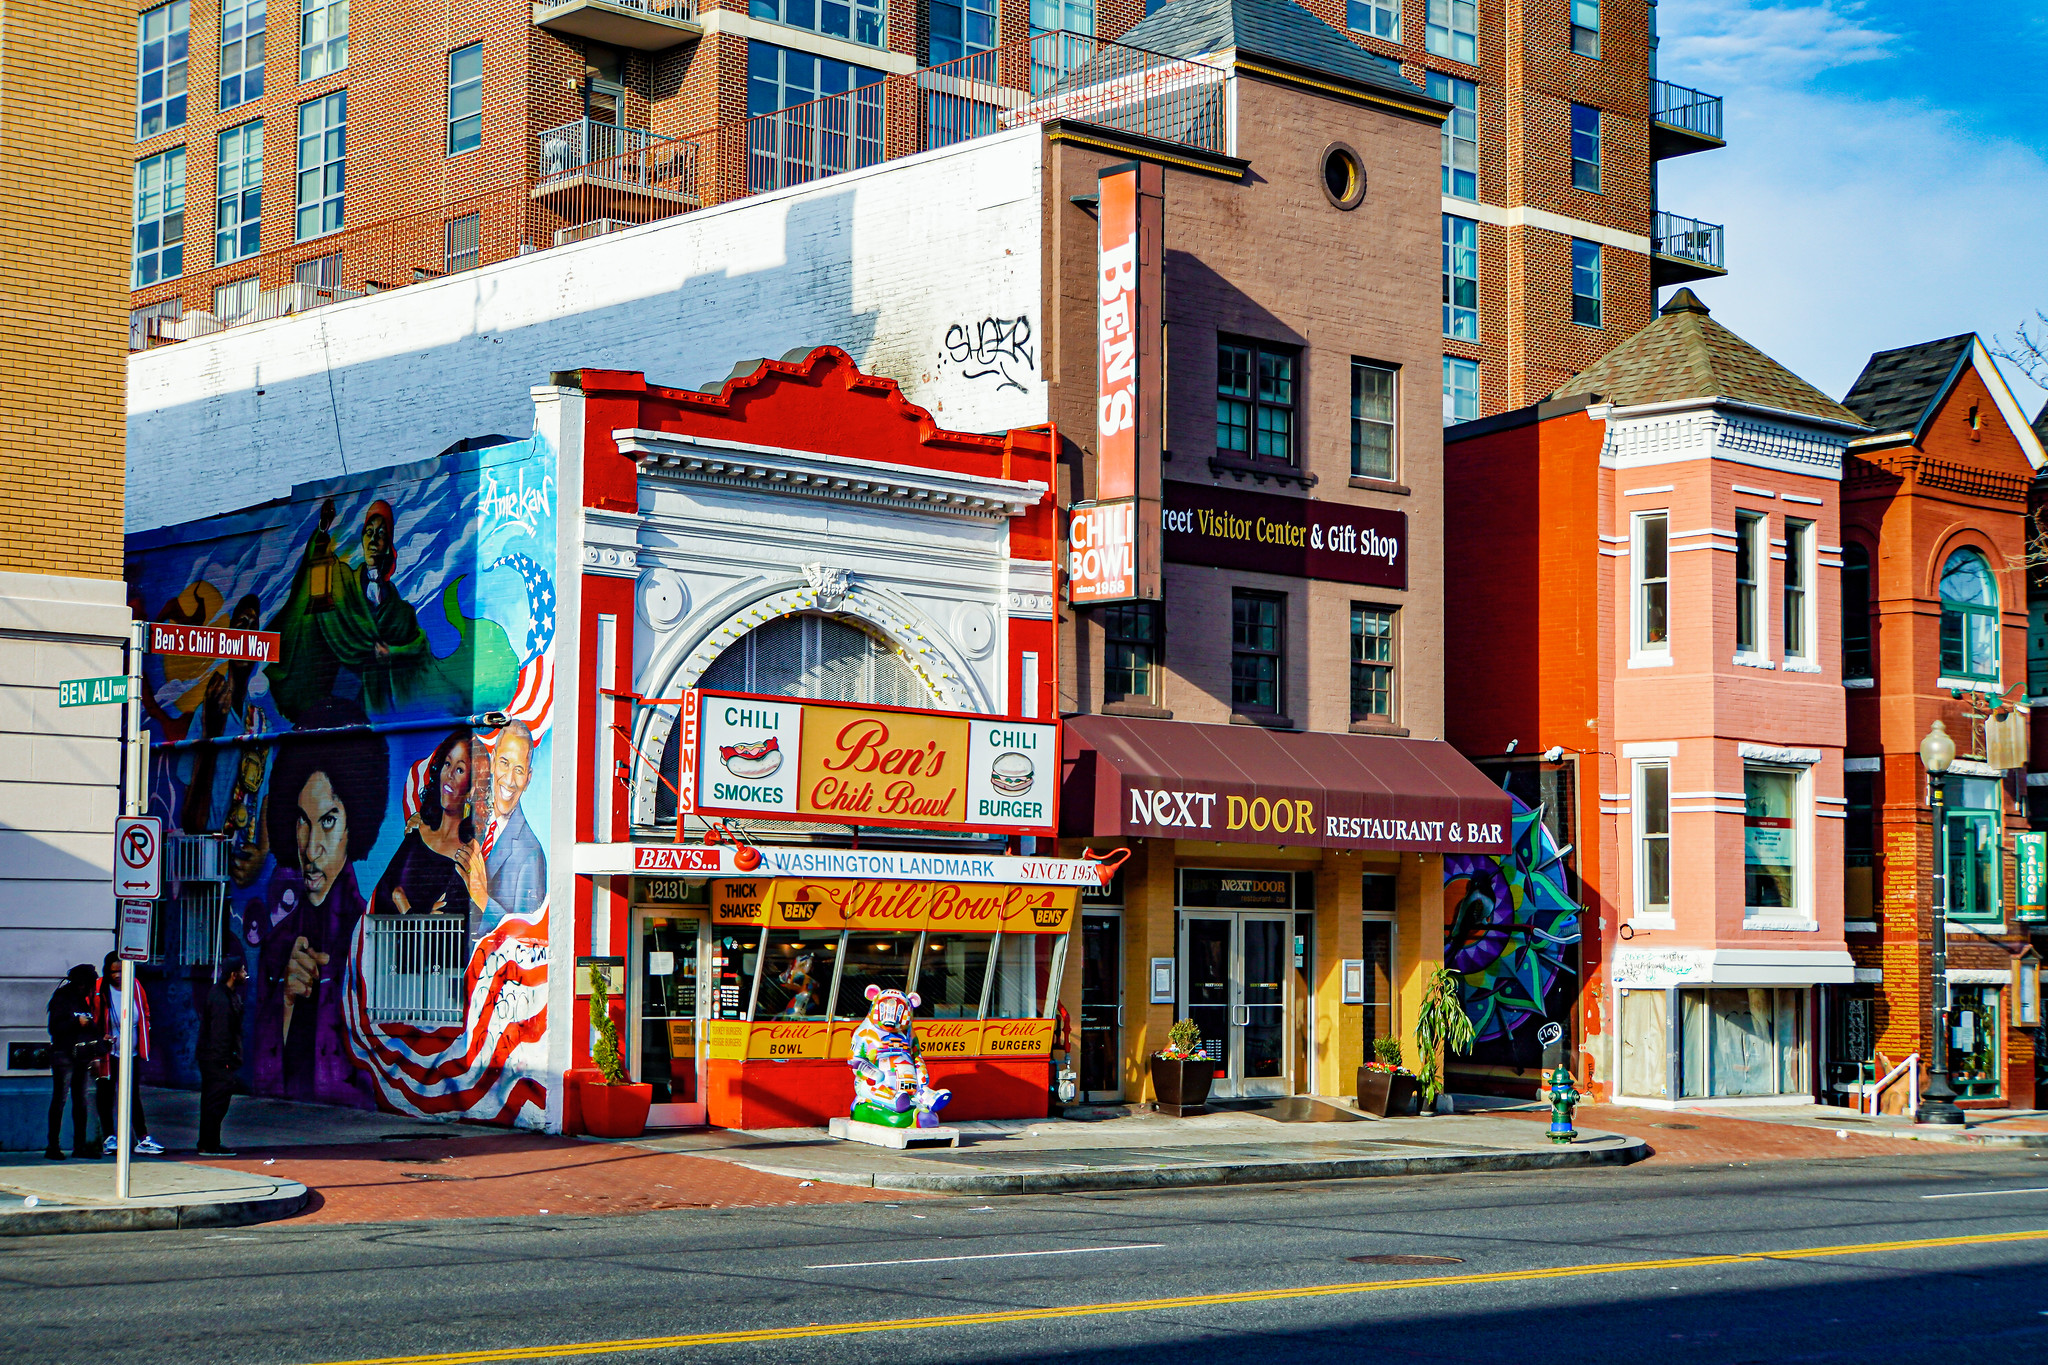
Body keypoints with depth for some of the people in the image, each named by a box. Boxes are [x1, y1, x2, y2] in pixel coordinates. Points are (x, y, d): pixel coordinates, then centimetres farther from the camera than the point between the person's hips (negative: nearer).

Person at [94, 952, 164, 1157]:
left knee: (133, 1096, 5)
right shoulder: (100, 990, -8)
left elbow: (145, 1014, 14)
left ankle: (142, 1139, 4)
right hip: (108, 1054, -3)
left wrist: (143, 1044, 7)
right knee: (106, 1096, 5)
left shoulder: (135, 986, 3)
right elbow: (92, 1022, -4)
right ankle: (109, 1138, 13)